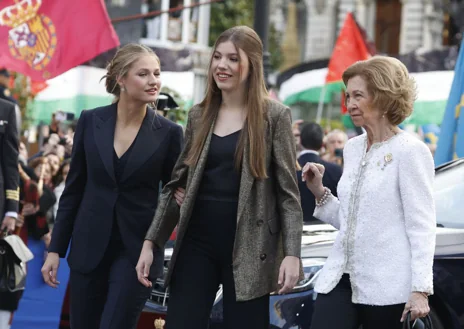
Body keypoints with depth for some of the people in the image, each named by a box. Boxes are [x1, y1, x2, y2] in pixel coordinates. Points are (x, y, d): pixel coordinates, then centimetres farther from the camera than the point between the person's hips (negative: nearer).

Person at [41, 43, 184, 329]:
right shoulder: (90, 121, 0)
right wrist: (56, 249, 3)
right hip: (89, 247, 2)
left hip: (137, 250, -2)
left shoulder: (169, 132, -4)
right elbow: (73, 188, 4)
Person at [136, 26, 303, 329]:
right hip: (197, 243, 4)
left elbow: (288, 190, -4)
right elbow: (177, 184, 14)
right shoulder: (199, 115, 9)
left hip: (247, 247, -3)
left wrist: (292, 253, -13)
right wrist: (151, 242, 8)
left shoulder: (274, 116, -2)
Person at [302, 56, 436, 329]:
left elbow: (421, 225, -11)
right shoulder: (353, 148, 14)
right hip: (342, 277, 6)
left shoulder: (410, 151, -8)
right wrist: (319, 192, 6)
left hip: (386, 286, -6)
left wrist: (420, 289, -17)